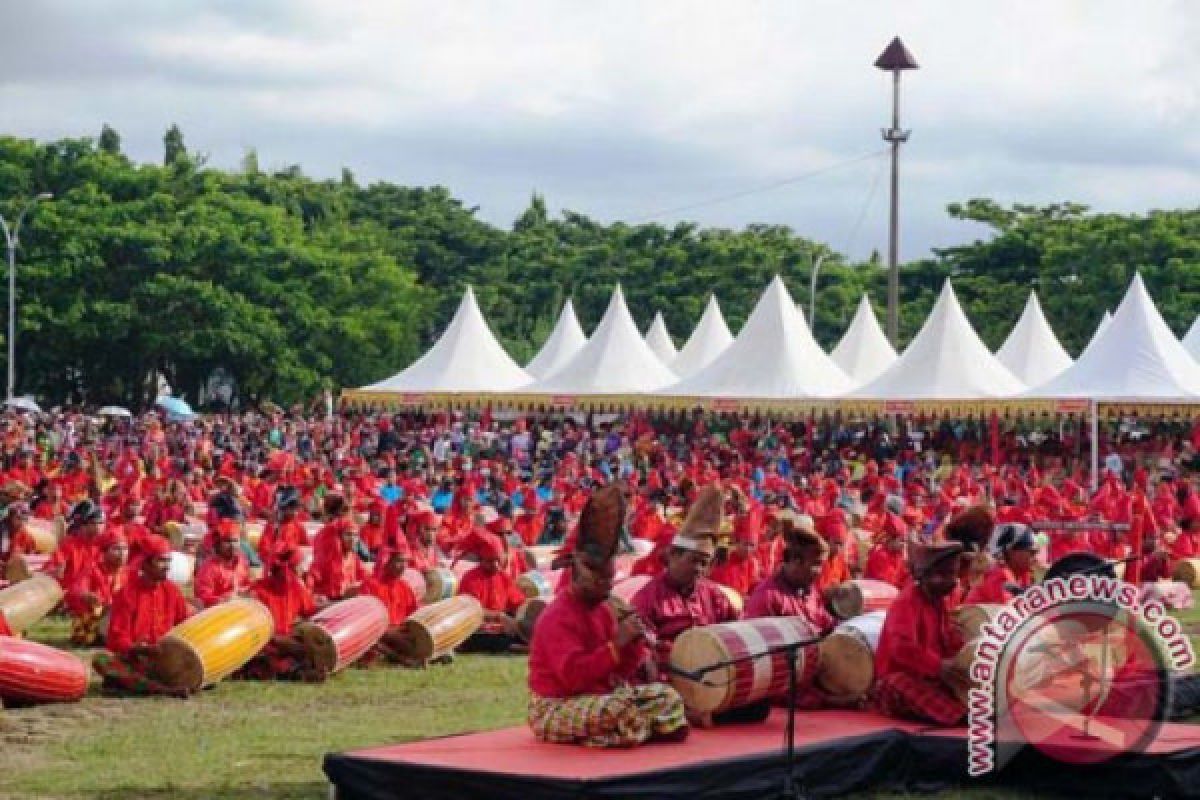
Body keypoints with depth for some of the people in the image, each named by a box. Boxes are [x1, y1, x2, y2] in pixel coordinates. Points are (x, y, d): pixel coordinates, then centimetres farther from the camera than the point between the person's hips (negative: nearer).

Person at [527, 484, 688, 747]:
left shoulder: (603, 609, 10)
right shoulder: (558, 617, -18)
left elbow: (623, 670, 10)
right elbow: (573, 676, -31)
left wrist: (634, 642, -10)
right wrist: (616, 644, -32)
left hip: (600, 694, 9)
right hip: (556, 709, -9)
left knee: (668, 697, 2)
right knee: (626, 711, -34)